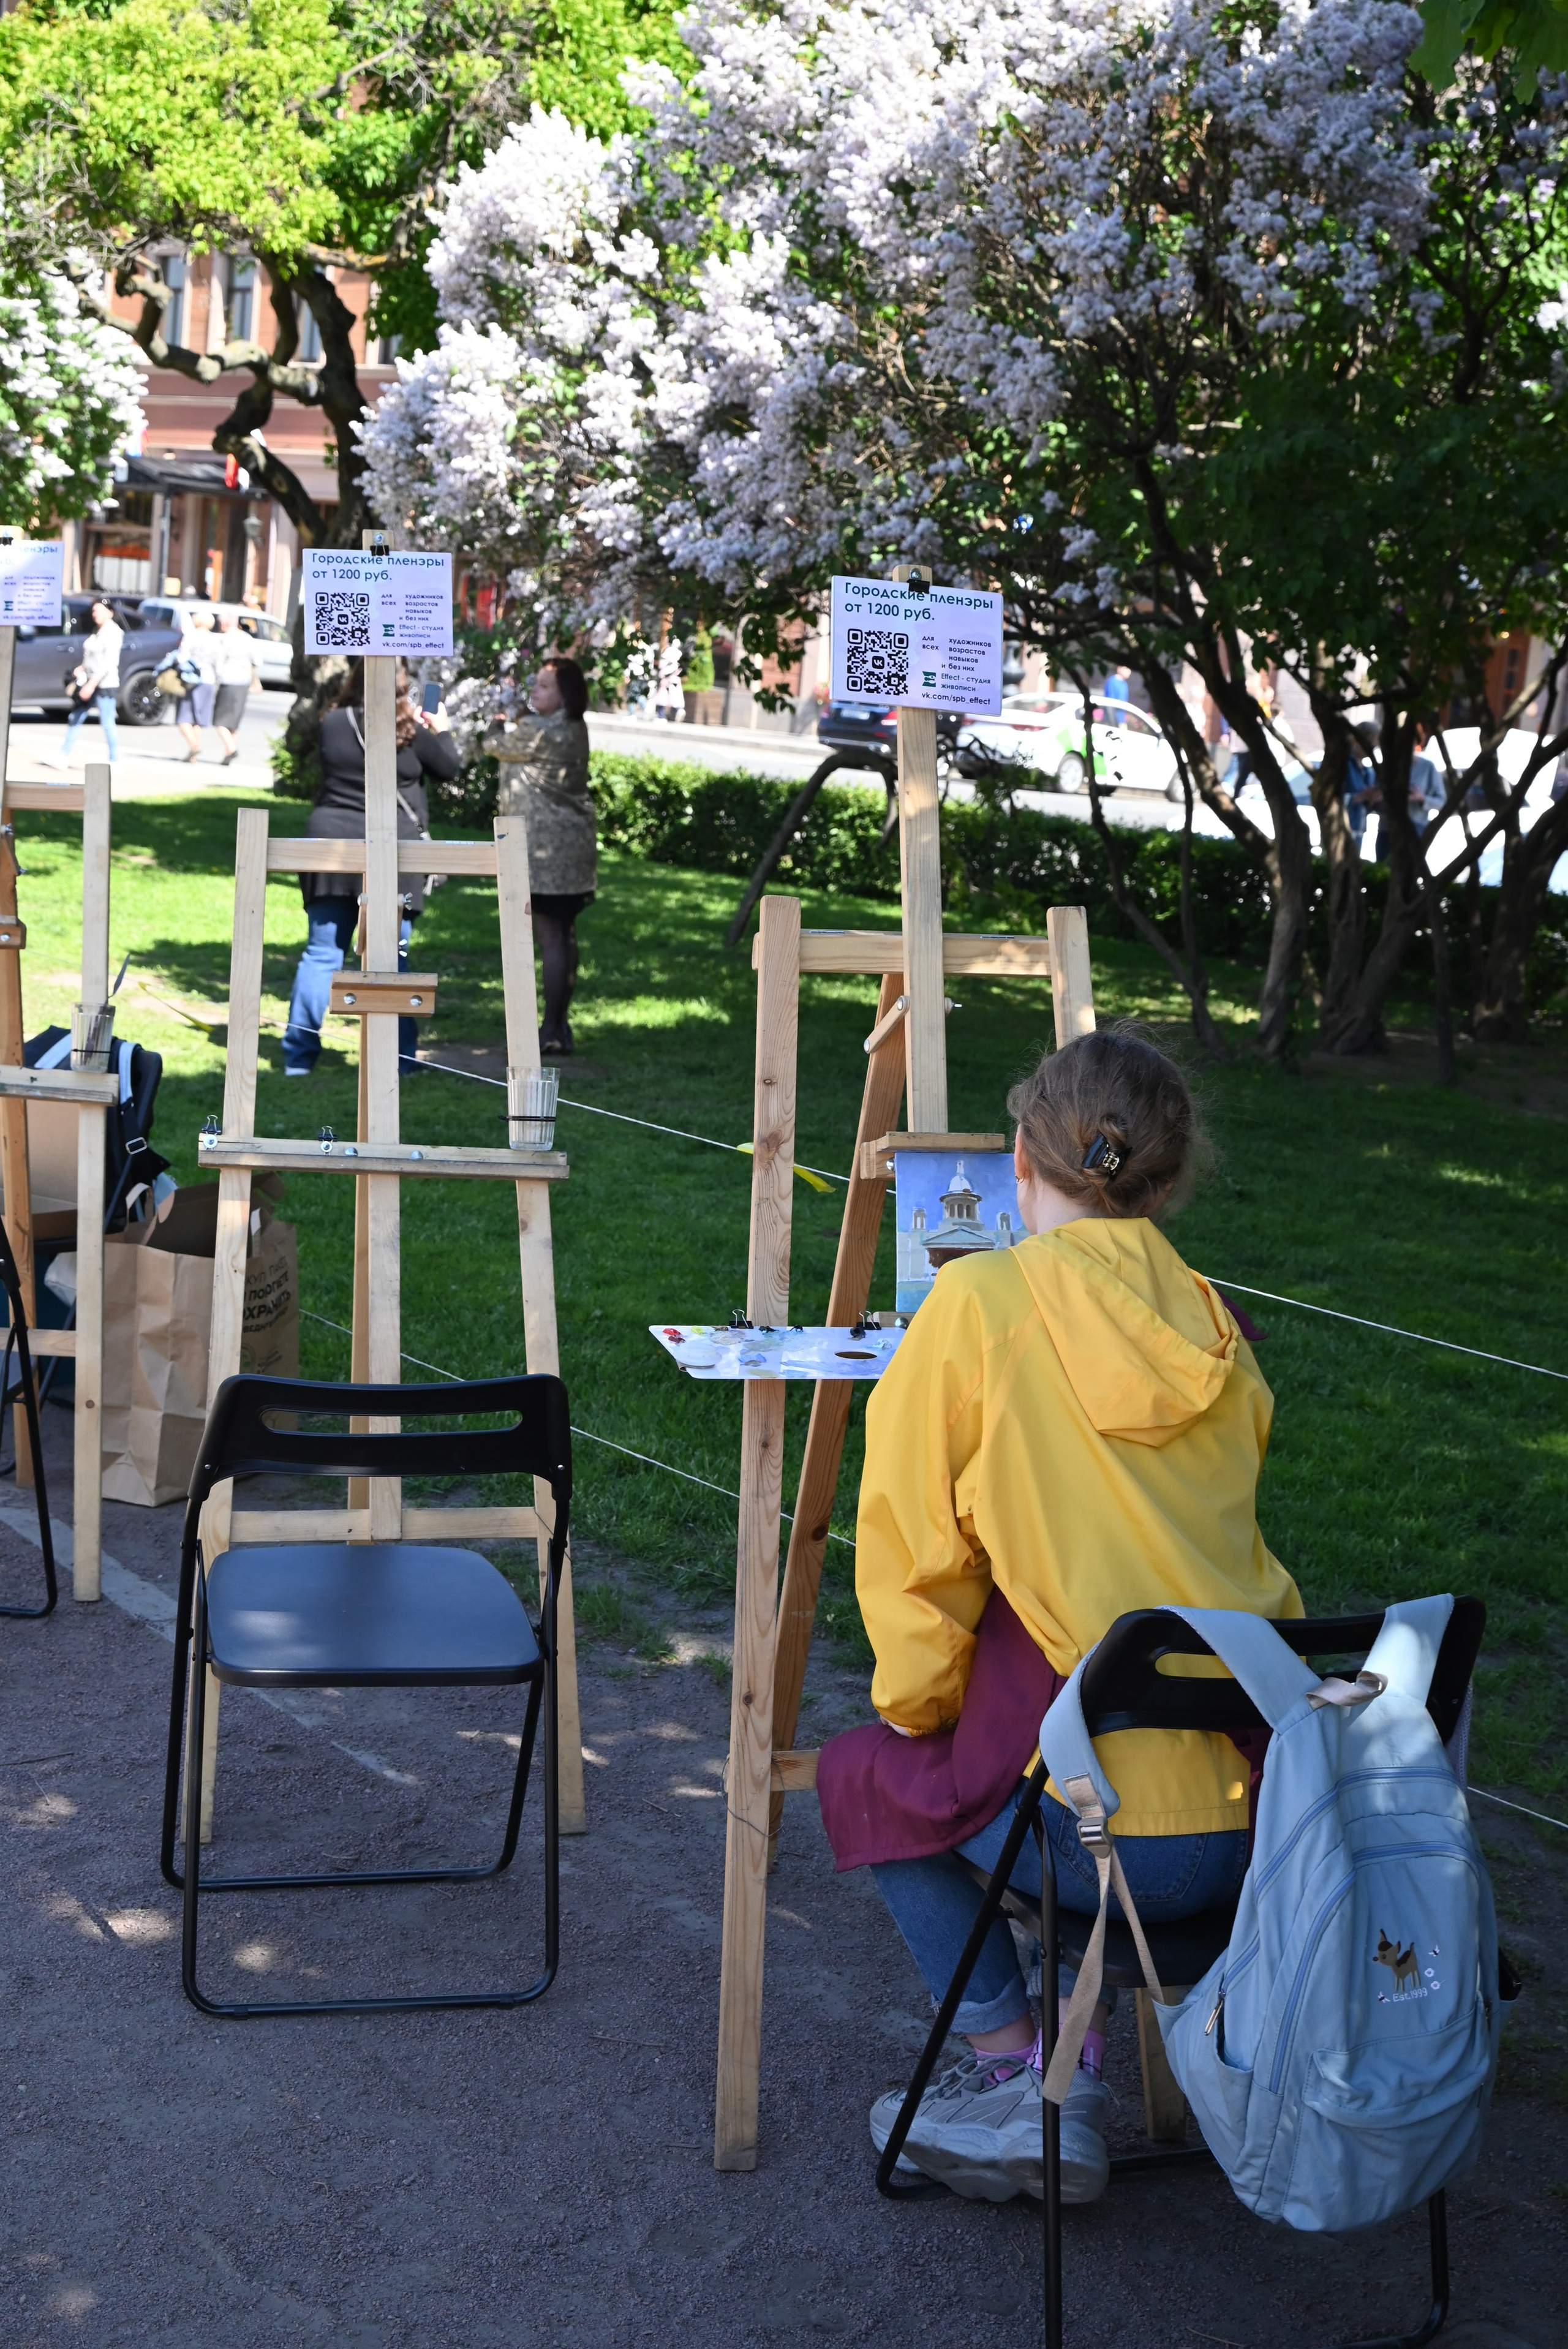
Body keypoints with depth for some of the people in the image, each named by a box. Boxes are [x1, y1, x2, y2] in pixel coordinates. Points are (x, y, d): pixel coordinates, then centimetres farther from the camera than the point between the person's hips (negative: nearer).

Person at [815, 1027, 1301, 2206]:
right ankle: (1082, 2064, 28)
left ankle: (1014, 2075, 18)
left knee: (867, 1775, 23)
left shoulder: (979, 1304, -8)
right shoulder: (1220, 1333, 8)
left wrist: (916, 1712, 12)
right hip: (1269, 1815, 6)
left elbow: (914, 1550, -5)